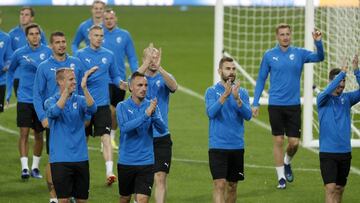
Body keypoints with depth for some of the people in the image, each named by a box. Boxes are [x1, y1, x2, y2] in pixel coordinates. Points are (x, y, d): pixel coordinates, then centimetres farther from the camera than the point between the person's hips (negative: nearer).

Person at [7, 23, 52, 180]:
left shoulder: (47, 52, -2)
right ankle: (24, 167, -10)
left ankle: (35, 167, 20)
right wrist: (9, 91, 13)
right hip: (24, 99, -1)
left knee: (39, 134, 8)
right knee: (24, 133, -9)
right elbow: (10, 71, 16)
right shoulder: (19, 53, 0)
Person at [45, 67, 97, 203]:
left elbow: (92, 109, -16)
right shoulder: (51, 102, 0)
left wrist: (84, 88, -29)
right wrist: (66, 91, -34)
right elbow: (54, 111, -23)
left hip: (80, 157, 3)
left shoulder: (80, 100, 5)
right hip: (60, 159, -3)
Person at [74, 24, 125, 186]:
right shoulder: (80, 55, 0)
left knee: (105, 137, -13)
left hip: (102, 104, 0)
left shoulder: (108, 55, 7)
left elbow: (114, 75, 16)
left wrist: (119, 82, -5)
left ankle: (109, 172, -20)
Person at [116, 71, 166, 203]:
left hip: (146, 161, 0)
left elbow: (162, 129, -9)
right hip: (126, 161, 0)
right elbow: (124, 127, -21)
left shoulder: (151, 106, 1)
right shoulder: (122, 106, -4)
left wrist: (153, 114, -28)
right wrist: (145, 115, -31)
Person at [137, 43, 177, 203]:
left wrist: (159, 67, -38)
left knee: (160, 178, -8)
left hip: (161, 137, -1)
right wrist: (147, 64, -39)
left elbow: (173, 86, -22)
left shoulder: (164, 78, 2)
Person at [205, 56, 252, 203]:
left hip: (237, 146, 3)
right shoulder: (212, 91, -2)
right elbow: (211, 113, -18)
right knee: (220, 184, -13)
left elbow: (248, 115, -8)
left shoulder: (242, 92, 6)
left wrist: (237, 99, -24)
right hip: (218, 146, -3)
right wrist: (225, 95, -30)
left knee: (232, 185, 12)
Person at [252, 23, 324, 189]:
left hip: (294, 105, 1)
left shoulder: (299, 53, 1)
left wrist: (318, 42, -31)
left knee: (294, 142, 0)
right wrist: (255, 103, 0)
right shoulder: (269, 55, 1)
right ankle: (281, 177, 12)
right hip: (275, 105, -1)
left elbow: (319, 57, -13)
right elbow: (261, 79, 5)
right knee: (278, 141, 1)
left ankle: (287, 163, 31)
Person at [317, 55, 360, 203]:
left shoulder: (347, 98, 6)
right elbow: (327, 92, -26)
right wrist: (342, 73, -26)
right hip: (327, 153, -4)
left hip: (345, 152, 4)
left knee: (339, 189, 11)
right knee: (330, 188, -13)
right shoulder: (323, 99, -3)